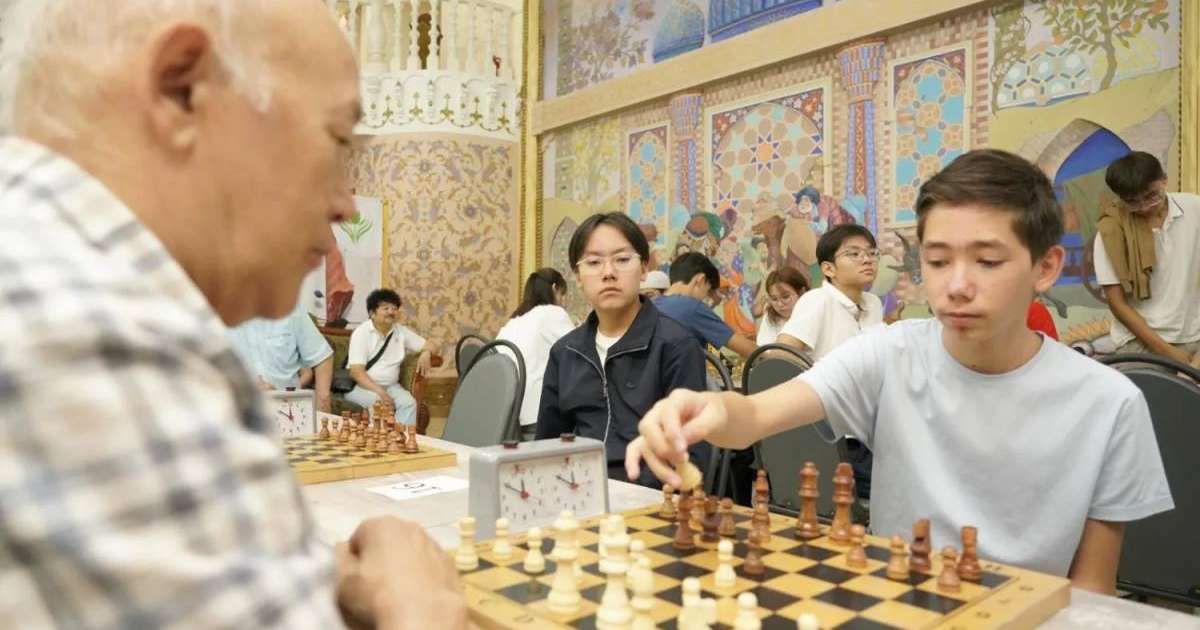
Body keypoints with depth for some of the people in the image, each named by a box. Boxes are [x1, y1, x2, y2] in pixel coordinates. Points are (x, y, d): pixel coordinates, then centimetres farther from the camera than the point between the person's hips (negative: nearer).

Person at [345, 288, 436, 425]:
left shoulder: (401, 331, 6)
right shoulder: (361, 333, -8)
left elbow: (429, 345, 14)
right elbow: (356, 371, -17)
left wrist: (426, 353, -13)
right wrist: (379, 392, -29)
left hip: (390, 386, 4)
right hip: (360, 386, -4)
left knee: (409, 402, -26)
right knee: (379, 402, -35)